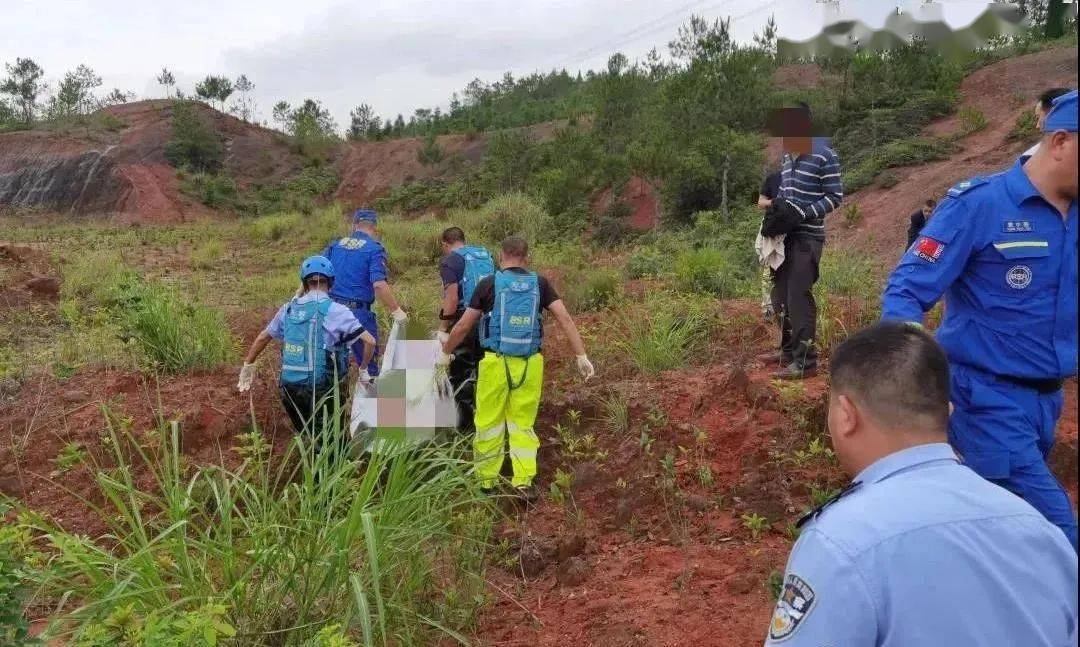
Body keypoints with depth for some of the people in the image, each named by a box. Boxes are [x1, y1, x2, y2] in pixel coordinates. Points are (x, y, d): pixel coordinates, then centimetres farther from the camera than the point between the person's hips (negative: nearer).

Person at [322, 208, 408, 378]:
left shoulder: (336, 245, 10)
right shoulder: (375, 248, -7)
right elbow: (379, 285, -19)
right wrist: (396, 310, -14)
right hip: (359, 313, -5)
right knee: (368, 361, 7)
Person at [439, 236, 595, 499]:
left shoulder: (489, 284, -2)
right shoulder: (540, 284, 4)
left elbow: (463, 326, 1)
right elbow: (565, 319, -4)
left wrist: (445, 353, 16)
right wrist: (581, 356, -2)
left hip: (496, 362, -2)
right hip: (530, 363, 2)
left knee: (489, 423, 12)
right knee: (523, 423, 14)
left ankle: (485, 479, 23)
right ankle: (525, 481, 6)